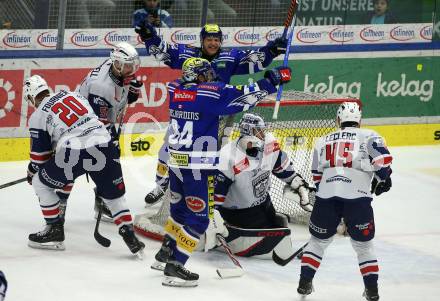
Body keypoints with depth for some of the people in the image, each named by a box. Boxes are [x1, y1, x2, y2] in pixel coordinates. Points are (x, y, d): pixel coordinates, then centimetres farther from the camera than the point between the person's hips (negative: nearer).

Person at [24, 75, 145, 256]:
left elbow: (40, 154, 12)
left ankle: (55, 231, 19)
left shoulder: (37, 117, 9)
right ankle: (130, 236, 10)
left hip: (73, 153, -4)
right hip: (103, 144, 4)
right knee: (114, 194, 20)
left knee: (41, 183, 18)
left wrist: (32, 171, 33)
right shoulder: (72, 95, 22)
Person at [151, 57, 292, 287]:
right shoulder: (211, 93, -13)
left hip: (176, 163, 7)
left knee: (180, 209, 25)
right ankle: (174, 268, -3)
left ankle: (165, 255, 36)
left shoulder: (175, 90, 5)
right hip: (198, 166, -7)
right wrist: (272, 80, -5)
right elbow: (244, 97, -13)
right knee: (198, 218, 0)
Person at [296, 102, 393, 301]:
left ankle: (305, 282, 18)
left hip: (326, 196, 2)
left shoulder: (323, 141, 22)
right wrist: (383, 178, 12)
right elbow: (382, 157, -5)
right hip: (357, 197, -2)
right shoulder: (368, 136, 11)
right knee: (364, 245, 14)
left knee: (318, 241, 21)